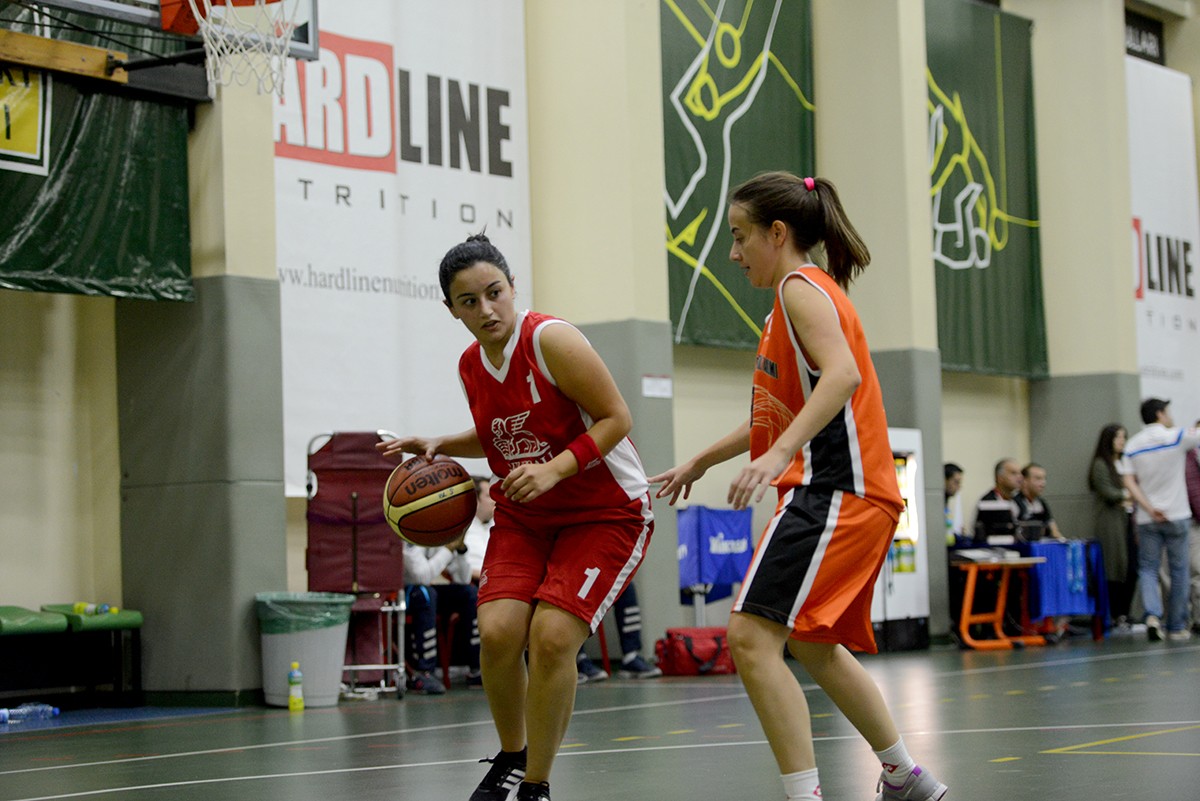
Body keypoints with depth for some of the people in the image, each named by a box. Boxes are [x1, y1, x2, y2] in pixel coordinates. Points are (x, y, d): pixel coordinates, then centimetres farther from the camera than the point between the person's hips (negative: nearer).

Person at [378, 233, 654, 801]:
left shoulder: (550, 339, -20)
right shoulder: (471, 367, 1)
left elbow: (616, 418, -18)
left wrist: (553, 470, -28)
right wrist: (438, 446, 4)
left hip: (606, 512, -6)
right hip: (525, 516, 6)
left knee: (551, 636, -21)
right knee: (498, 630, -16)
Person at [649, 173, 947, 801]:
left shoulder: (802, 287, -7)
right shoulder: (805, 293, 23)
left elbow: (842, 375, -26)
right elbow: (785, 410, 32)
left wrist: (779, 454, -35)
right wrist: (701, 461, 34)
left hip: (833, 488, -11)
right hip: (838, 493, 11)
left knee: (752, 635, -18)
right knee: (811, 644, 23)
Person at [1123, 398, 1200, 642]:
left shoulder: (1132, 445, 2)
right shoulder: (1177, 437, -8)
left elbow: (1129, 481, -5)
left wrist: (1149, 508, -8)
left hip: (1147, 519, 2)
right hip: (1176, 516, -2)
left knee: (1147, 569, 5)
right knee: (1178, 571, 7)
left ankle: (1152, 614, -19)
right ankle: (1177, 627, 11)